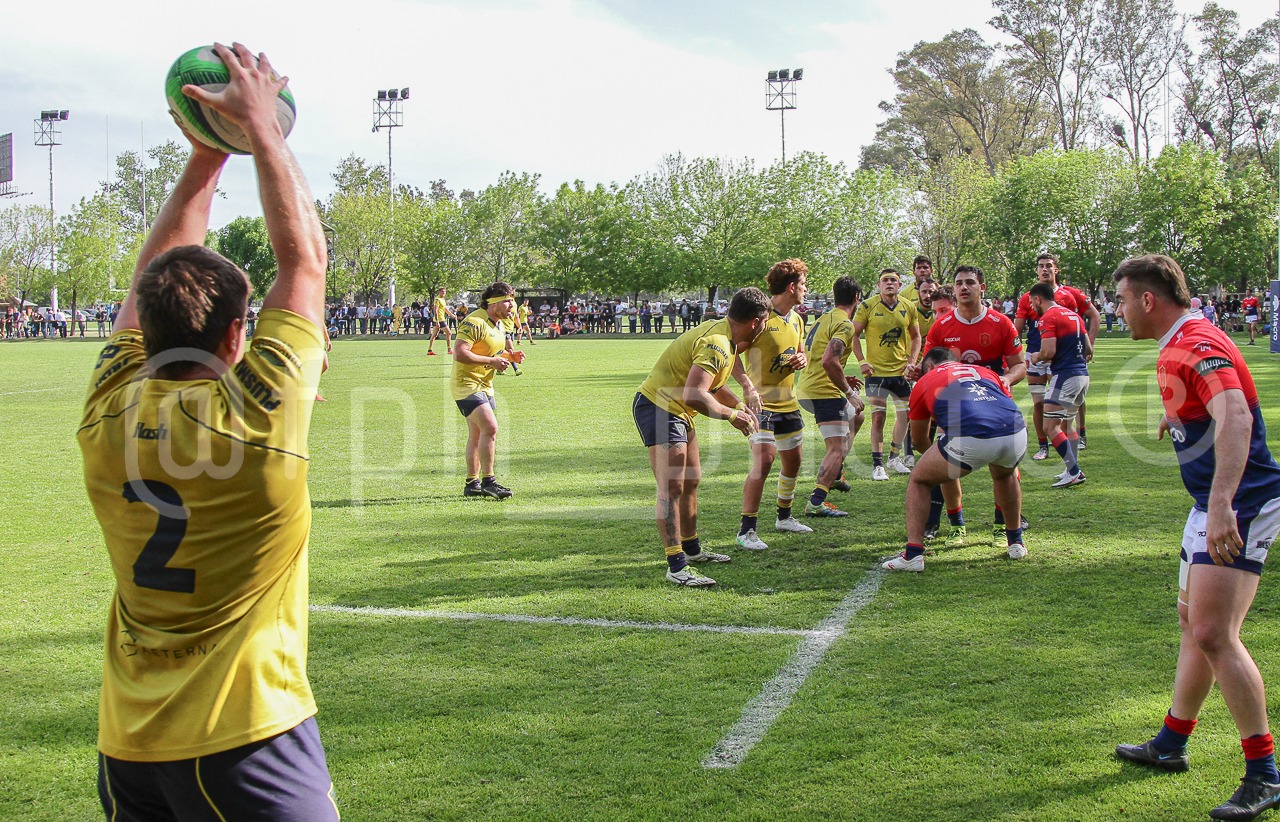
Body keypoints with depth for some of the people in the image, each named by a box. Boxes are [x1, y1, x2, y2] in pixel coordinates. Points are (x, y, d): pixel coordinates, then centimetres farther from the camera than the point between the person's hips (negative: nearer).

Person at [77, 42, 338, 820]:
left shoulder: (109, 415, -3)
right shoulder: (261, 412, -16)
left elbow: (152, 283, 13)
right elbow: (304, 257, -5)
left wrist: (205, 155, 16)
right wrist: (260, 123, 4)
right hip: (246, 732, -5)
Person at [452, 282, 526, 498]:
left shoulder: (499, 325, 12)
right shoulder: (475, 322, -19)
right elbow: (459, 353, -26)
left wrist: (510, 357, 5)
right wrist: (491, 361, -24)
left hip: (485, 386, 10)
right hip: (466, 384, -10)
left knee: (477, 435, 13)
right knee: (490, 428, -19)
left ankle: (472, 484, 20)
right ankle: (488, 481, -13)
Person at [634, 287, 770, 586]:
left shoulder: (721, 332, 6)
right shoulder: (717, 344, -25)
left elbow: (711, 382, 21)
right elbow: (693, 395, -35)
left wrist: (738, 405, 8)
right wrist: (731, 415, -23)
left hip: (677, 410, 11)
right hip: (658, 407, -11)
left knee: (690, 482, 20)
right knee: (672, 488, -14)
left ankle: (691, 548, 34)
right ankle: (676, 567, -16)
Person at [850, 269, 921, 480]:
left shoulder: (909, 308, 4)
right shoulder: (868, 306, -5)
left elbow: (915, 337, 15)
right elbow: (853, 334, -1)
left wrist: (912, 361, 1)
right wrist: (861, 361, -10)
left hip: (901, 371, 4)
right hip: (876, 370, -3)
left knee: (905, 415, 6)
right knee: (878, 416, -4)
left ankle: (894, 456, 26)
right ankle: (877, 465, 4)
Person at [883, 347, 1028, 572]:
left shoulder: (925, 382, 26)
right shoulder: (986, 372, 34)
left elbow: (919, 440, 36)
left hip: (971, 440, -4)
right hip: (1016, 435, 4)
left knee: (918, 481, 21)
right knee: (1005, 475, 40)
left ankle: (913, 555, 12)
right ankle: (1016, 543, 44)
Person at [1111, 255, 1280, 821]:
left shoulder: (1197, 346, -20)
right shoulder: (1177, 348, 13)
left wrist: (1222, 504, -46)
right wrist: (1178, 416, 49)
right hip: (1213, 505, 11)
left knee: (1212, 634, -17)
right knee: (1193, 621, 19)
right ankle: (1171, 745, 32)